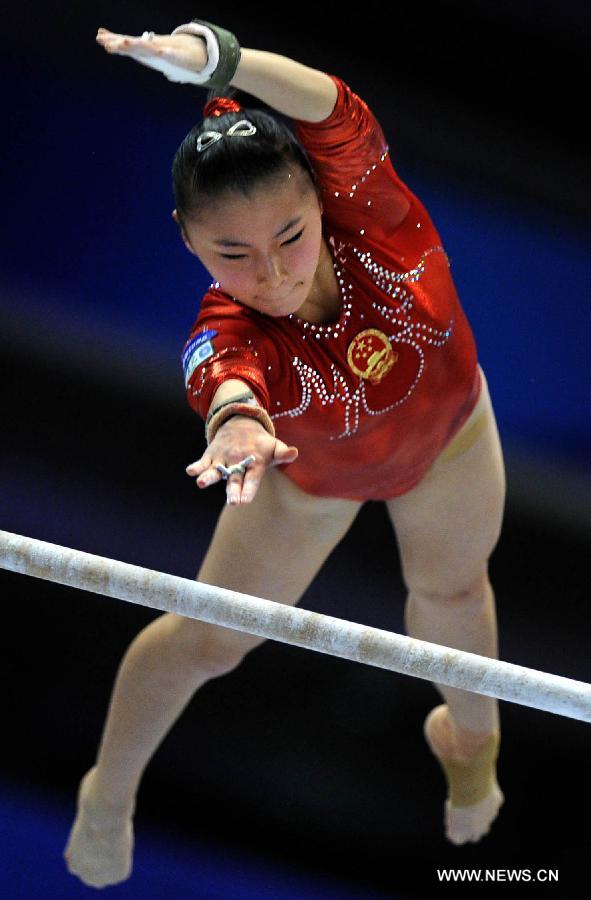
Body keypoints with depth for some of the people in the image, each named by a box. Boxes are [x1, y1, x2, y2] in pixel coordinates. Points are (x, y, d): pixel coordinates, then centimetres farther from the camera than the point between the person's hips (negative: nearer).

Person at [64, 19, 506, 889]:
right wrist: (237, 420, -96)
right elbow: (226, 376, -71)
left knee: (450, 588, 28)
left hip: (446, 432, 2)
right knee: (208, 639, 11)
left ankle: (468, 732, 63)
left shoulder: (368, 212, -44)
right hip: (311, 470, -2)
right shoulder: (228, 330, -46)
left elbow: (327, 107, -64)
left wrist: (210, 52, -83)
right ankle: (110, 794, 41)